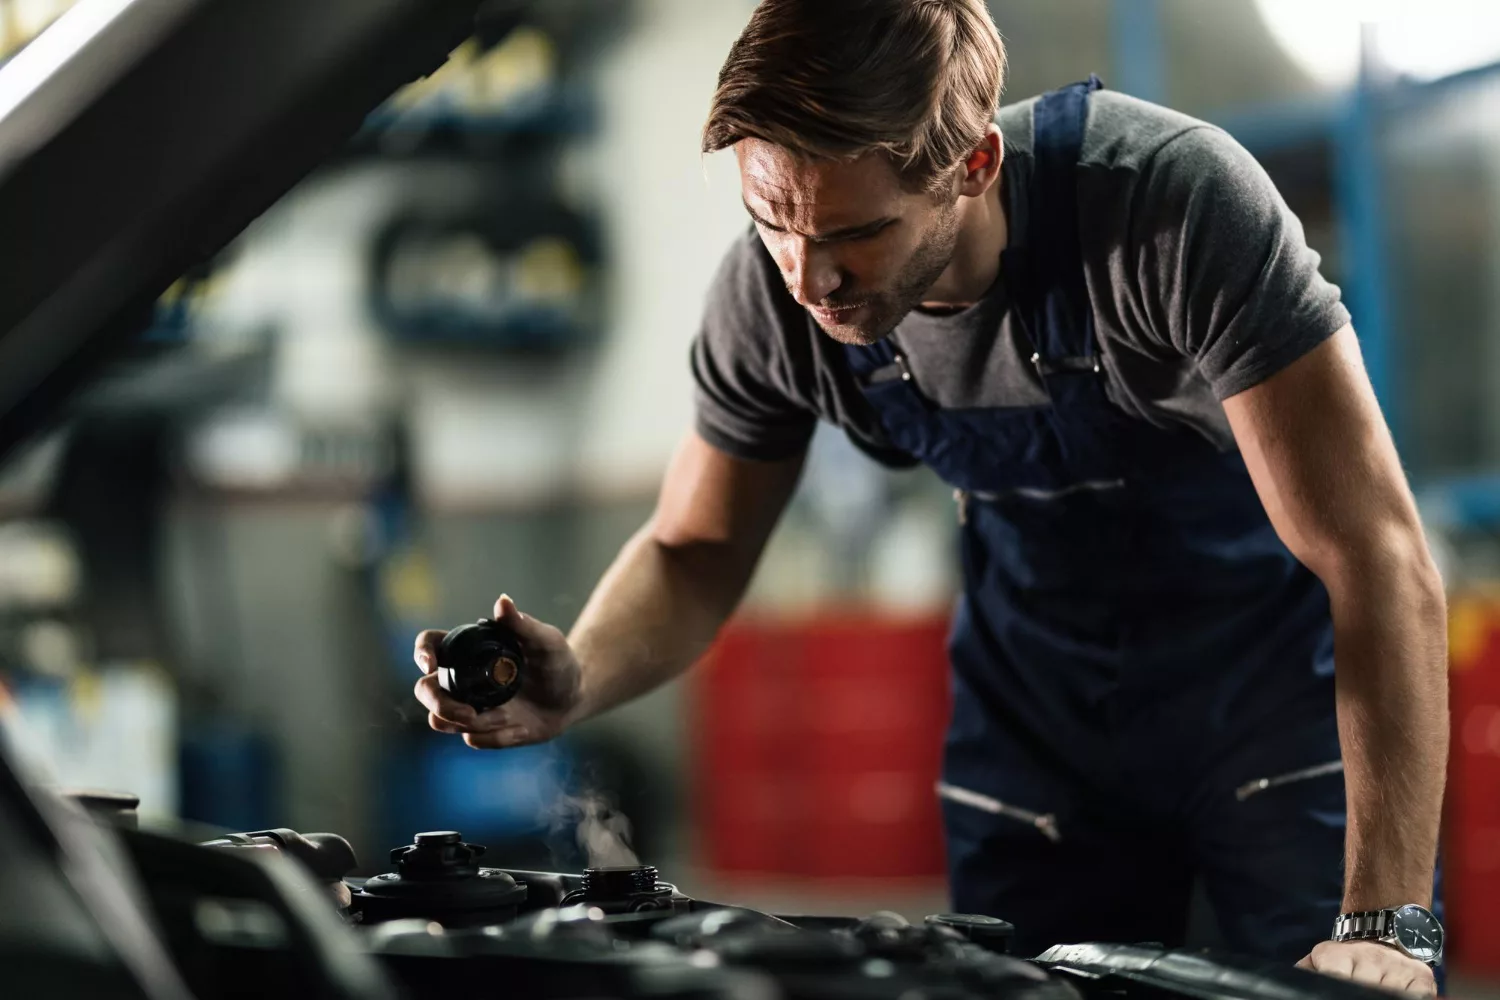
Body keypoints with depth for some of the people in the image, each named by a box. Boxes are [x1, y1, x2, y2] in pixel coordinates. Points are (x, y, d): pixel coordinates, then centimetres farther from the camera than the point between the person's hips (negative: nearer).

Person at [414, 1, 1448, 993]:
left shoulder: (1173, 199, -33)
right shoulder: (774, 289, -18)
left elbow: (1376, 560, -34)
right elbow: (696, 550, -1)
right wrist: (577, 679, -25)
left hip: (1274, 692, -3)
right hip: (1039, 725, 4)